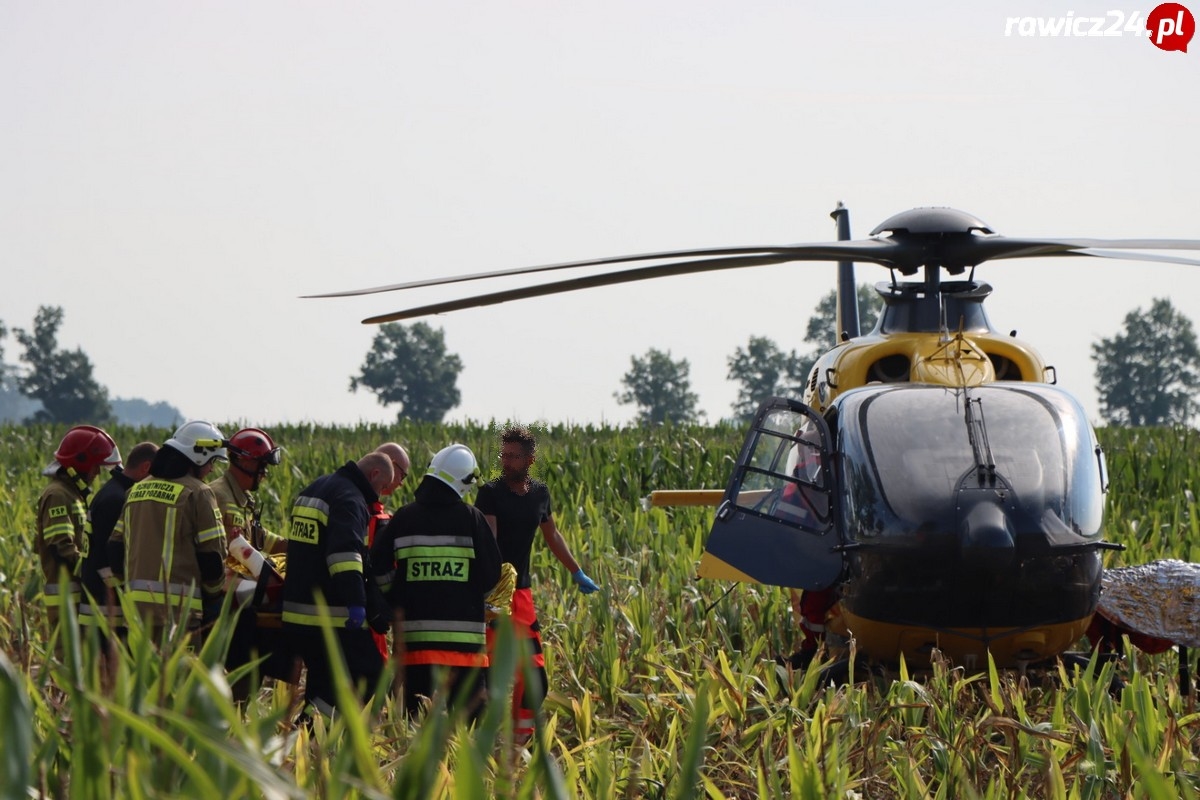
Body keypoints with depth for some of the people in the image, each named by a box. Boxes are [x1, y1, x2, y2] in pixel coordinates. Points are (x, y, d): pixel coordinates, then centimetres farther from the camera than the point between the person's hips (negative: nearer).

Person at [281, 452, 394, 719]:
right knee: (368, 674, -5)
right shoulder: (350, 498, -13)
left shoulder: (314, 489, 20)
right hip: (331, 616, -10)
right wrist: (356, 602, -36)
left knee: (323, 681, 19)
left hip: (296, 610, 10)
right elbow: (345, 550, -29)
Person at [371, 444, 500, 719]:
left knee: (418, 712, 6)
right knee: (470, 713, 4)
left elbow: (378, 565, 5)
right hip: (464, 632, -2)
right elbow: (492, 572, 0)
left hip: (416, 633, 2)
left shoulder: (404, 518, 2)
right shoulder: (471, 518, -4)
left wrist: (398, 602, 20)